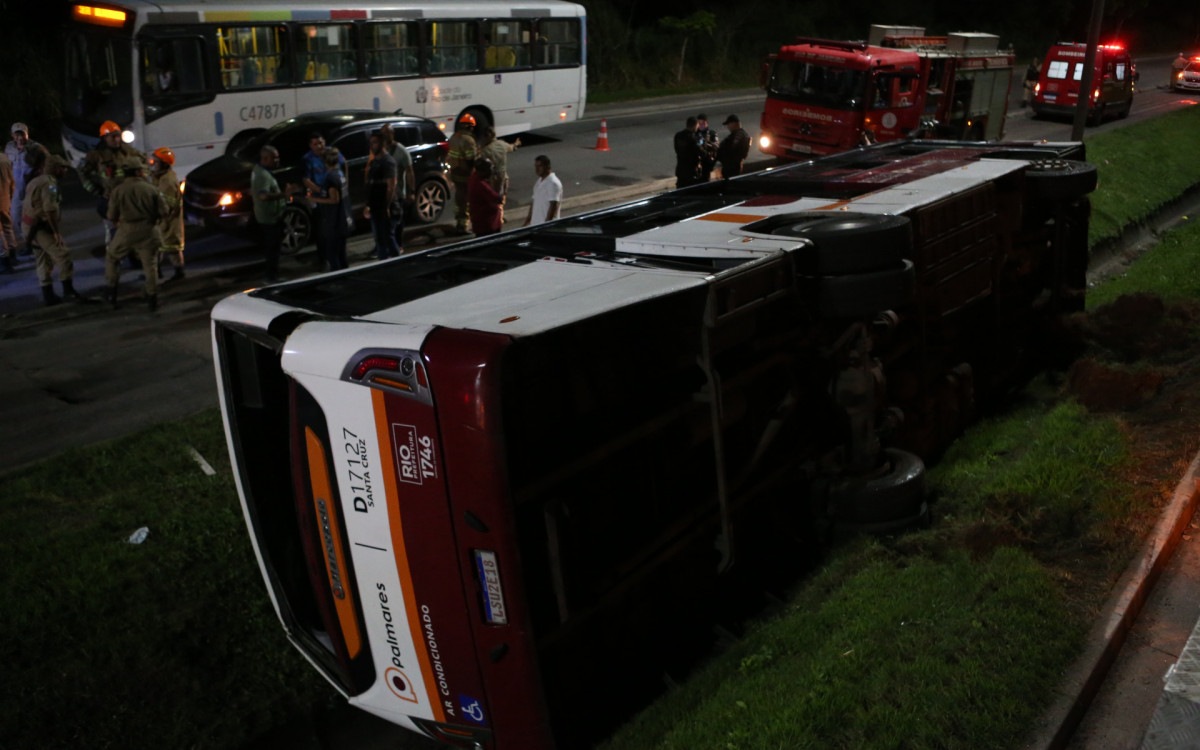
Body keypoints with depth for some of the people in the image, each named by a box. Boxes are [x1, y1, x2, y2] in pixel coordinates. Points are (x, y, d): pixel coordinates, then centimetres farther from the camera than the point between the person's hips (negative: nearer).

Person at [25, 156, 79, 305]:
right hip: (42, 226, -10)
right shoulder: (49, 183, -14)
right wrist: (56, 231, -21)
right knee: (62, 256, -5)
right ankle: (68, 290, -4)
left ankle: (48, 295, 17)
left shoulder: (35, 181, 18)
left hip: (29, 227, 10)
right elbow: (49, 209, -23)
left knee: (43, 262, 14)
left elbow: (28, 205, 20)